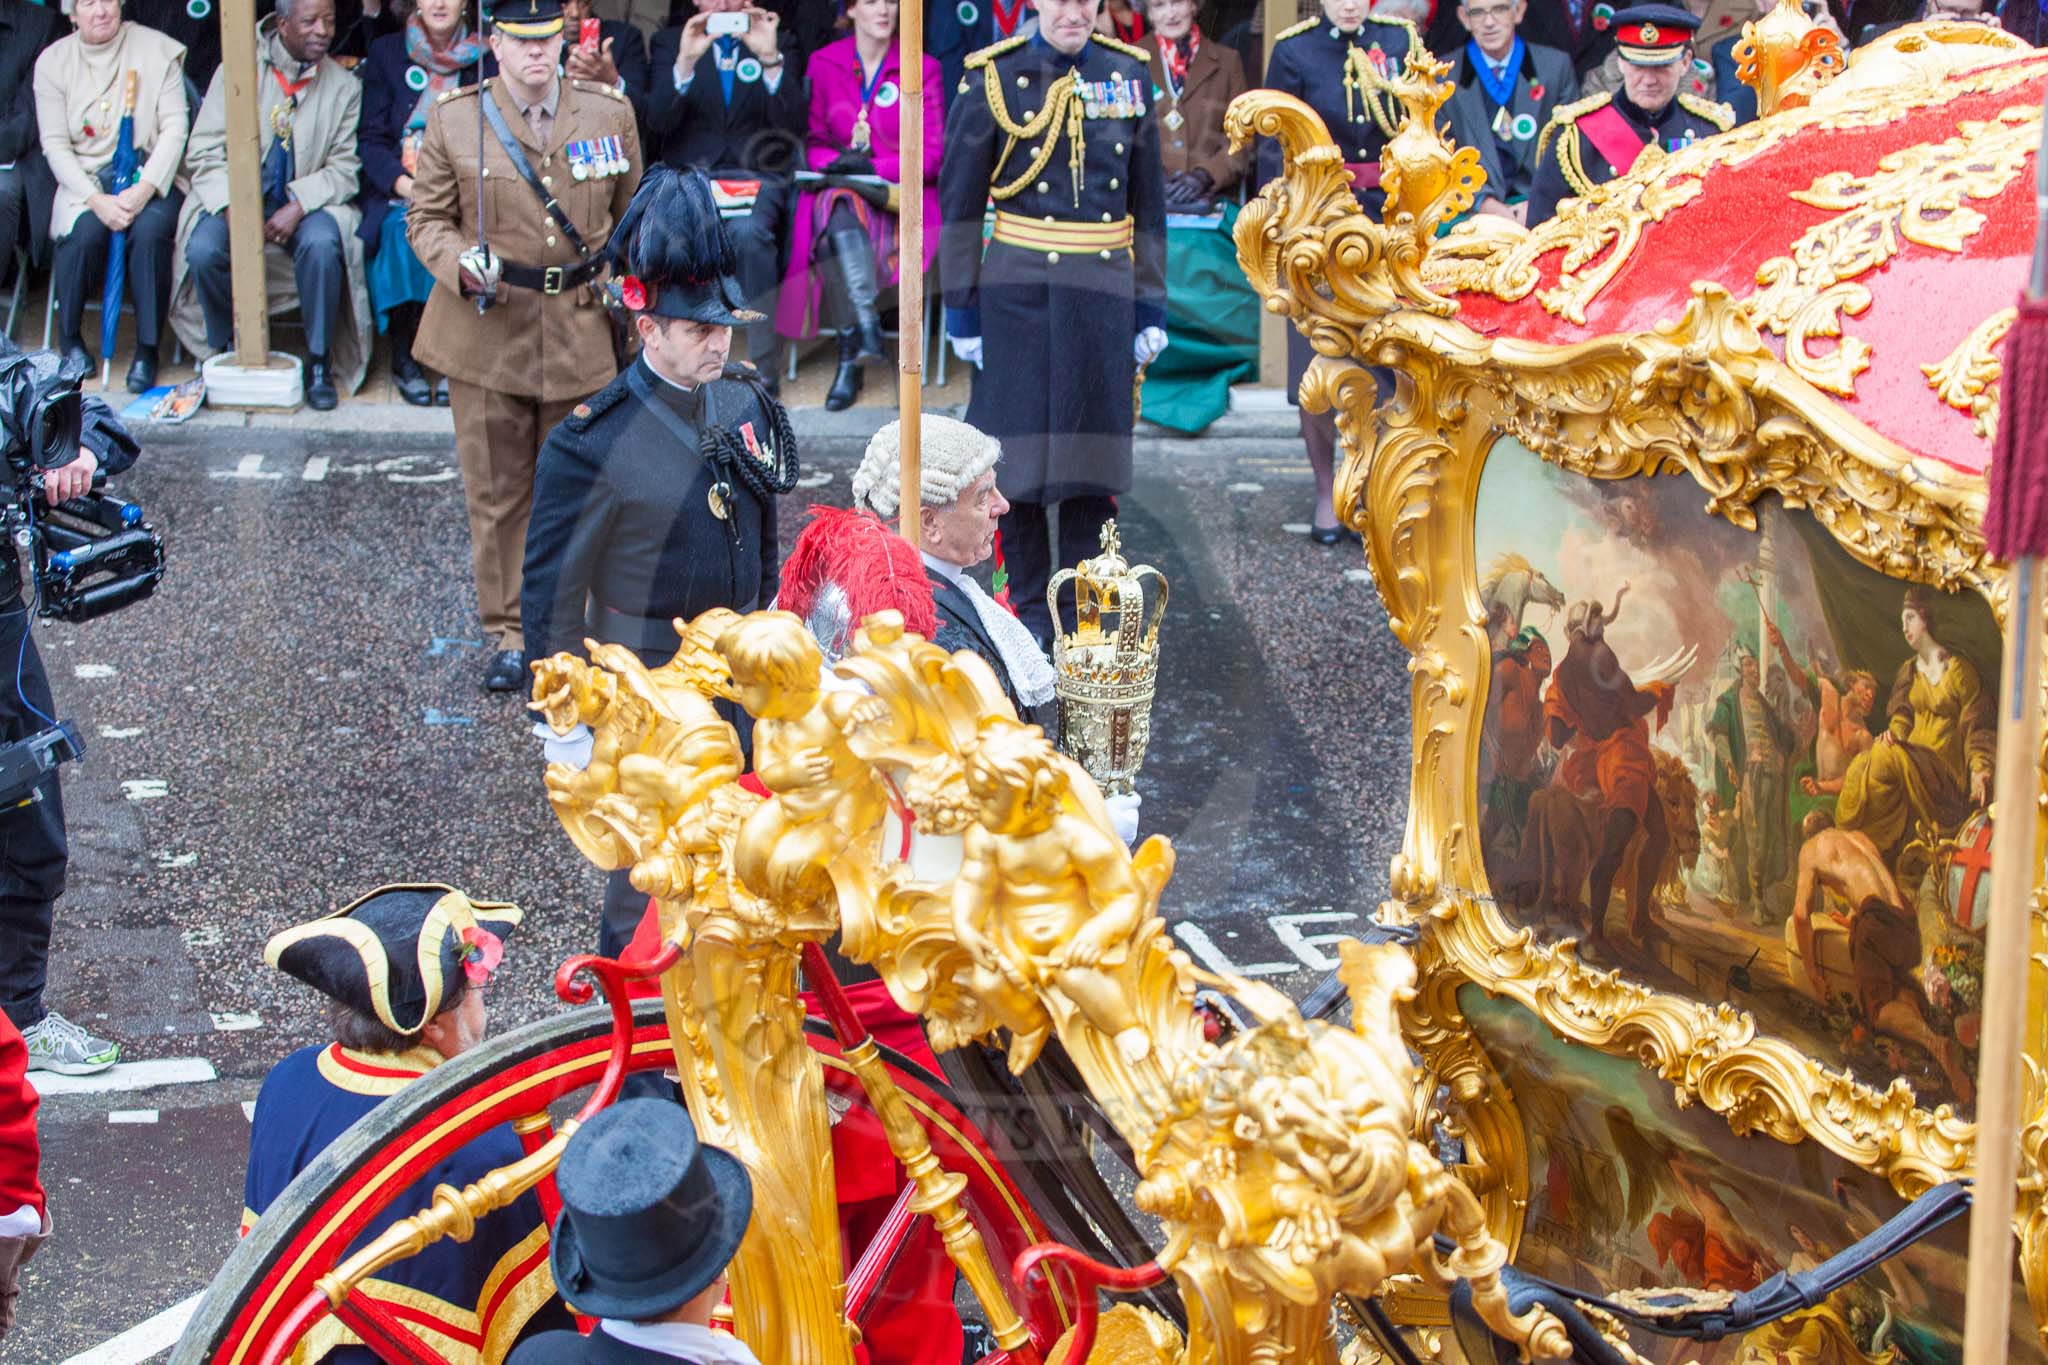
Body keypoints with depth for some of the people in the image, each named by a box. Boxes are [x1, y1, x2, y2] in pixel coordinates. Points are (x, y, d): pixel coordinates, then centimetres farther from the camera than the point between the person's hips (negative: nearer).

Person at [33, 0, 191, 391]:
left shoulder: (156, 49, 0)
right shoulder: (53, 61, 2)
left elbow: (175, 128, -4)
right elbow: (55, 144, -2)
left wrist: (144, 189, -18)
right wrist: (97, 199, -17)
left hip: (150, 174, -1)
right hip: (85, 178, 1)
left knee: (150, 229, -32)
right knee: (85, 232, -30)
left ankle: (147, 350, -19)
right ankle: (68, 336, -5)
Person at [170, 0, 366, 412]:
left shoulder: (344, 86, 1)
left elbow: (345, 168, -4)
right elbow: (204, 153, -4)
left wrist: (299, 206, -21)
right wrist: (233, 208, -21)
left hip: (308, 204, 0)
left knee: (321, 245, -33)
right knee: (203, 250, -28)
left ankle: (319, 362, -16)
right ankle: (230, 350, -2)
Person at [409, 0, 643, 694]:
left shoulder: (609, 113, 3)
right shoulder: (453, 117, -1)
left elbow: (632, 217, 14)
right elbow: (425, 218, 3)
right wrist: (462, 266, -17)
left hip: (582, 333, 1)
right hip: (488, 332, -1)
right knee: (496, 493, 5)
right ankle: (508, 635, 18)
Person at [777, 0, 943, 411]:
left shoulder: (923, 69, 5)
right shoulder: (824, 63, 10)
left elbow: (931, 155, -1)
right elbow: (812, 141, 9)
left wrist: (875, 169, -15)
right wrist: (837, 162, -14)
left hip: (899, 196, -1)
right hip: (836, 189, 1)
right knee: (838, 208, -36)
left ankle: (850, 359, -35)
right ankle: (867, 329, -46)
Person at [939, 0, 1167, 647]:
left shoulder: (1126, 73, 7)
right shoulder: (995, 77, -1)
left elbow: (1148, 202, 11)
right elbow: (959, 202, 0)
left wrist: (1151, 309, 8)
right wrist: (962, 309, -3)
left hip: (1106, 292, 2)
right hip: (1018, 294, -2)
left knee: (1095, 448, 6)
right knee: (1020, 451, 2)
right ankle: (1031, 608, 15)